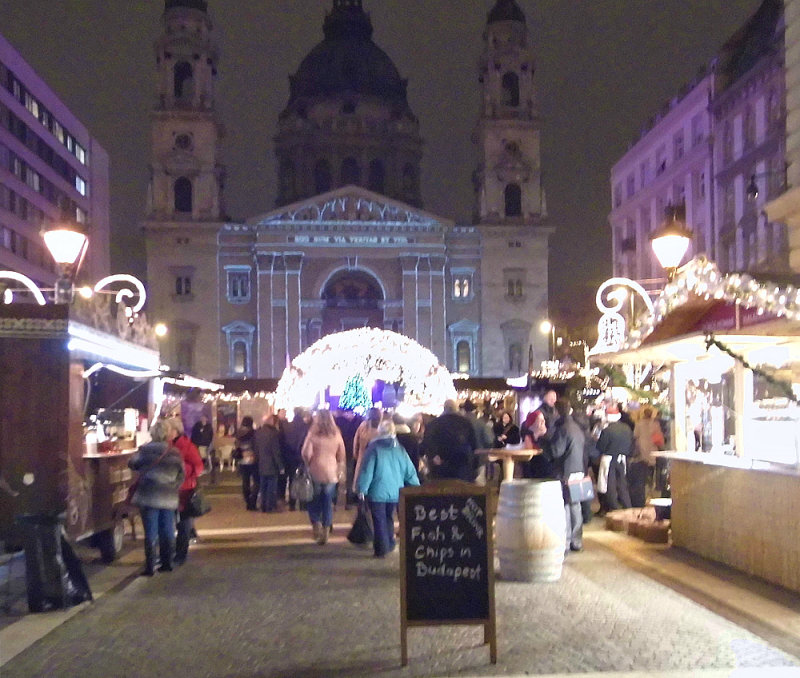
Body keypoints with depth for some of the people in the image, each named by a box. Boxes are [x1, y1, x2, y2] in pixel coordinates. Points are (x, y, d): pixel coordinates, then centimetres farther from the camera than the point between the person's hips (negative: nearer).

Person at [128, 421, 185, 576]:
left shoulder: (145, 450, -5)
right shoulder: (174, 452, 4)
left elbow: (132, 463, 8)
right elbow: (181, 474, 8)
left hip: (149, 496, -3)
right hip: (169, 497, 3)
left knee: (151, 532, 0)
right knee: (167, 531, 12)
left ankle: (150, 567, 0)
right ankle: (167, 563, 18)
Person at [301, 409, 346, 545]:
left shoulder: (313, 433, -6)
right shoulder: (336, 434, 3)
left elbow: (306, 453, -13)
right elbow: (341, 455, 5)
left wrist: (308, 464, 4)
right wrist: (340, 470, 14)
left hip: (315, 471, -2)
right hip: (331, 472, 2)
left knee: (314, 501, 13)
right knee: (328, 502, 8)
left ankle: (316, 525, 0)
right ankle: (325, 533, 9)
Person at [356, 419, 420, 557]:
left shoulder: (373, 448, -10)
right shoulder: (399, 449, 0)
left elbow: (367, 470, -13)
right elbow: (409, 470, 3)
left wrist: (362, 489, -9)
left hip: (377, 492, -3)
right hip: (395, 492, 4)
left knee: (379, 521, 4)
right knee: (389, 519, 21)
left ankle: (381, 549, 2)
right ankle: (389, 545, 26)